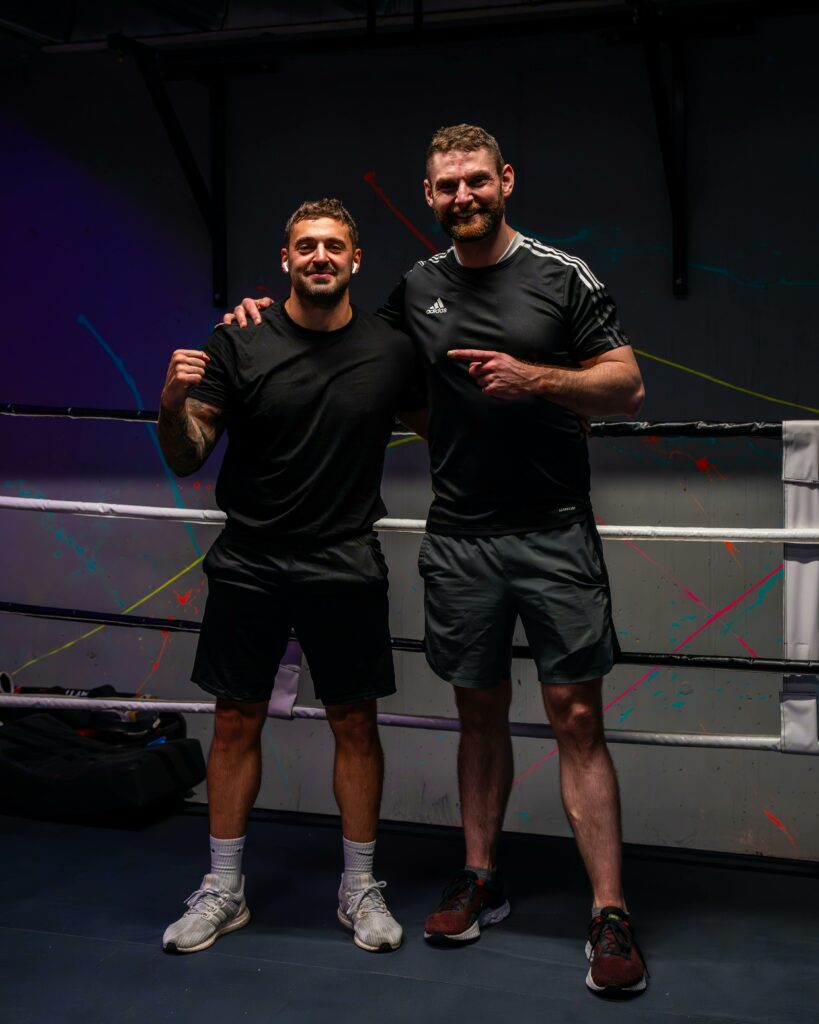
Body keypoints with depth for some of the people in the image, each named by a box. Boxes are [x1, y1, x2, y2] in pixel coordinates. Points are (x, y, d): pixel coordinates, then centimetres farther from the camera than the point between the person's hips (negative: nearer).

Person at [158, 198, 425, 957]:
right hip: (248, 565, 0)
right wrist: (174, 404, -24)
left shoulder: (391, 351, 1)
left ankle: (359, 888, 23)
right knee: (236, 722, 7)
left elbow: (430, 422, 20)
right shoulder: (237, 345, -4)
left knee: (354, 724, 7)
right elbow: (187, 460, -6)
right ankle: (223, 890, 22)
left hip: (345, 569, 1)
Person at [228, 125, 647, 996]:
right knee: (480, 711, 12)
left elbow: (628, 386, -2)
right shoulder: (416, 288, 10)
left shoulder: (563, 276, 0)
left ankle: (609, 916, -1)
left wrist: (534, 378, -17)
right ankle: (481, 881, 25)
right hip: (458, 540, 3)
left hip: (554, 533, -3)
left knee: (577, 719, -5)